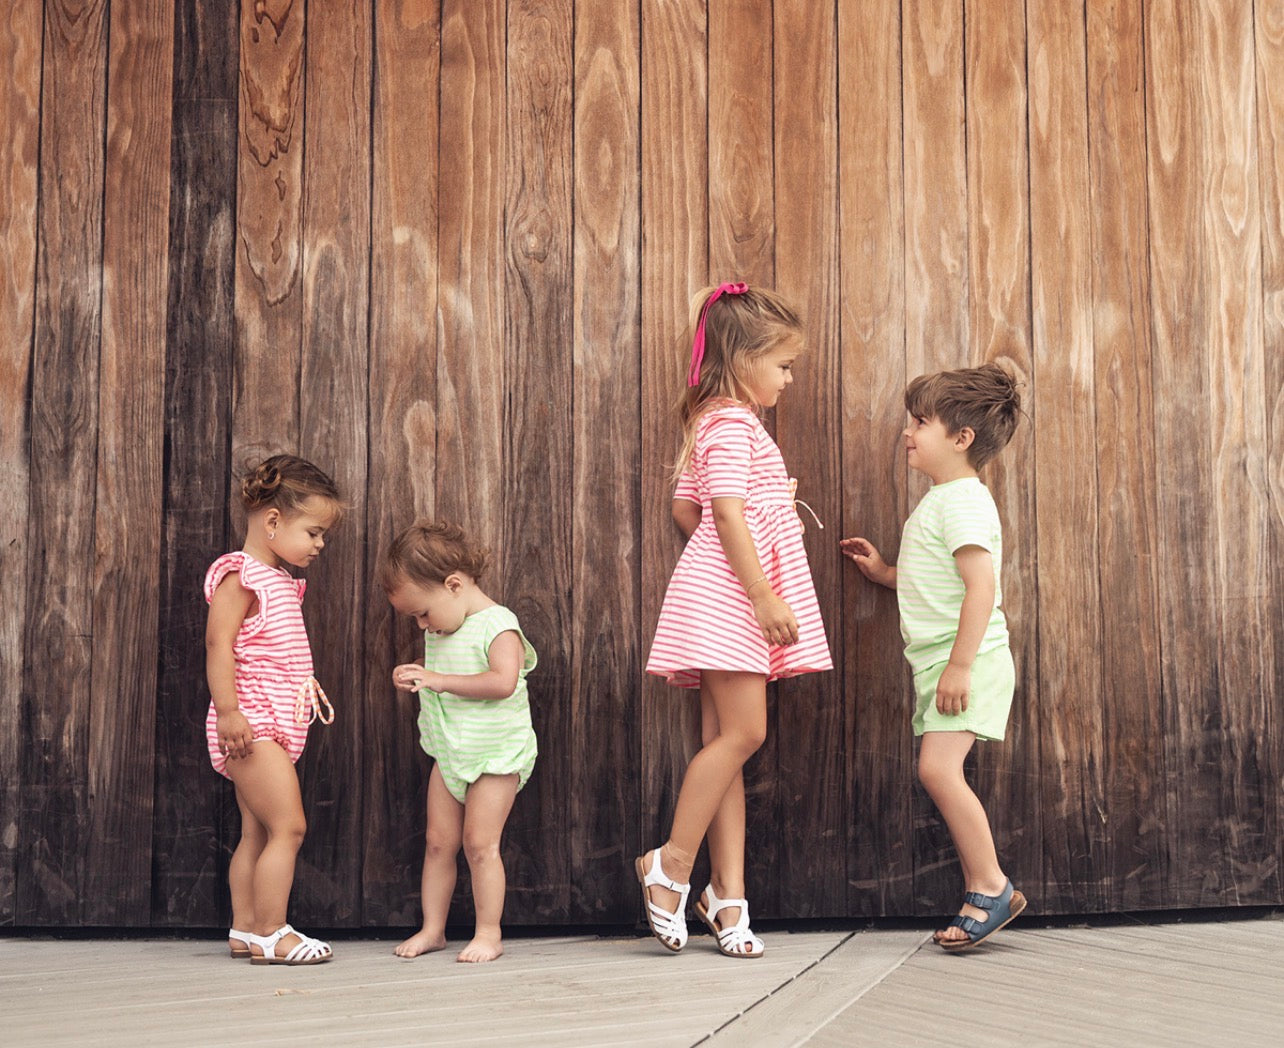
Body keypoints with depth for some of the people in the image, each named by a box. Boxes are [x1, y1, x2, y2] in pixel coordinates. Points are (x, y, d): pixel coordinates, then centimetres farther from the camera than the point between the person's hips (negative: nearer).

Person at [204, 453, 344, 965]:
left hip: (276, 725, 10)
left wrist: (307, 686, 25)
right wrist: (228, 711, -25)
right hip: (251, 722, -10)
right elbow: (218, 644, -19)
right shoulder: (241, 575, -11)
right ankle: (271, 934, -6)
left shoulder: (280, 581, 19)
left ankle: (244, 931, 17)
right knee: (288, 826, -12)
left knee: (257, 833, 11)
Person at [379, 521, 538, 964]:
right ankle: (432, 929, 16)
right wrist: (415, 677, 0)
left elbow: (503, 681, -32)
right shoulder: (441, 632, 7)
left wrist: (439, 679, -30)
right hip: (449, 752, 7)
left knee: (479, 843, -7)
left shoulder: (497, 625, -18)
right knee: (438, 841, 7)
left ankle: (488, 933, 4)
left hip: (495, 753, -7)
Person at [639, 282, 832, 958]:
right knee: (743, 732, -13)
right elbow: (727, 511, -20)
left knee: (725, 739, 5)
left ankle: (728, 891, 5)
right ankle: (671, 863, -4)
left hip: (728, 598, 11)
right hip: (727, 593, -11)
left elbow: (684, 509, 23)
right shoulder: (734, 424, -10)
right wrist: (764, 594, -23)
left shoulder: (714, 423, 21)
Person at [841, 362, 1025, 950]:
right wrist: (885, 572, 23)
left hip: (967, 660, -10)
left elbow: (982, 587, -23)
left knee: (938, 768, -20)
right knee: (939, 776, 8)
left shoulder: (963, 501, -13)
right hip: (936, 661, 10)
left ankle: (991, 886, -9)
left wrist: (959, 666, -27)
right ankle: (985, 894, 14)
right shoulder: (941, 501, 19)